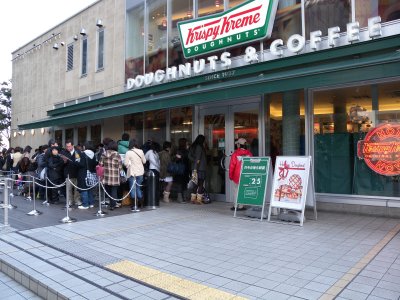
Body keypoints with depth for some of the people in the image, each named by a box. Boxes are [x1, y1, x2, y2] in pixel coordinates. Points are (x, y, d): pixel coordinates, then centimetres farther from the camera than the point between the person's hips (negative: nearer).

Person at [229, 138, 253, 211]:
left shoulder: (235, 154, -8)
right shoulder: (249, 153, 0)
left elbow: (232, 165, -5)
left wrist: (230, 175, 5)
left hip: (237, 176, -2)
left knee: (236, 190, 7)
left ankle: (236, 206, 10)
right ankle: (240, 206, 7)